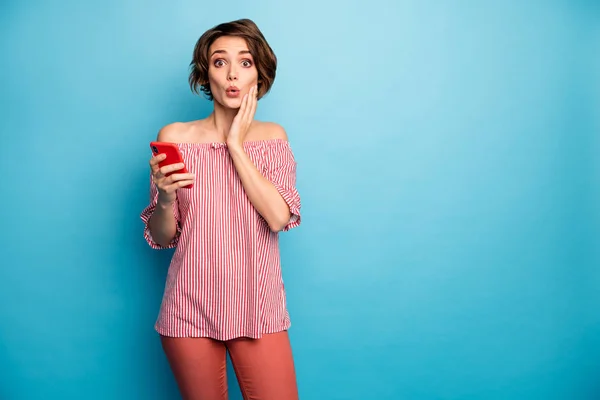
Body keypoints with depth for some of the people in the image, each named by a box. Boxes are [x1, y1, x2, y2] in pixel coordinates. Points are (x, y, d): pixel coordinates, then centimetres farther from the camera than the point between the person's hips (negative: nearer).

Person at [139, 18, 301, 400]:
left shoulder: (273, 136, 2)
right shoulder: (175, 137, -2)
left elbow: (279, 217, -14)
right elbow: (161, 238, 3)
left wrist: (236, 145, -11)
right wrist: (166, 197, -18)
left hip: (258, 306, 1)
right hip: (191, 308, 0)